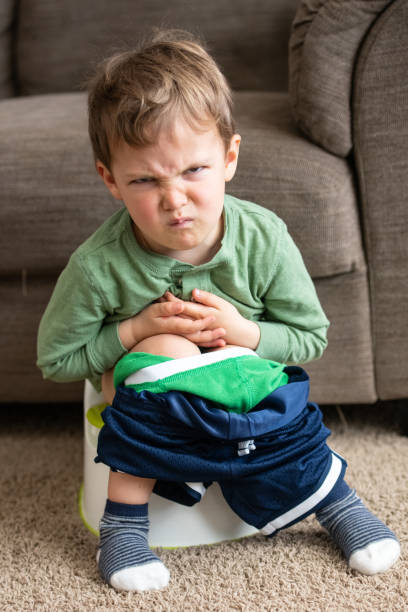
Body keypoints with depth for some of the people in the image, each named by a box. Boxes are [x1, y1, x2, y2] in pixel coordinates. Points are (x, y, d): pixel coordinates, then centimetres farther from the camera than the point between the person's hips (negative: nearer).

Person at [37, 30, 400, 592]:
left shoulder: (263, 238, -20)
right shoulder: (98, 267, -25)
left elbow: (311, 336, -6)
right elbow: (56, 358, -11)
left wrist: (244, 333, -25)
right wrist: (136, 331, -24)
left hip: (249, 387, 2)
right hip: (152, 398, -1)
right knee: (163, 352, -32)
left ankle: (335, 498, 14)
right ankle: (124, 519, -18)